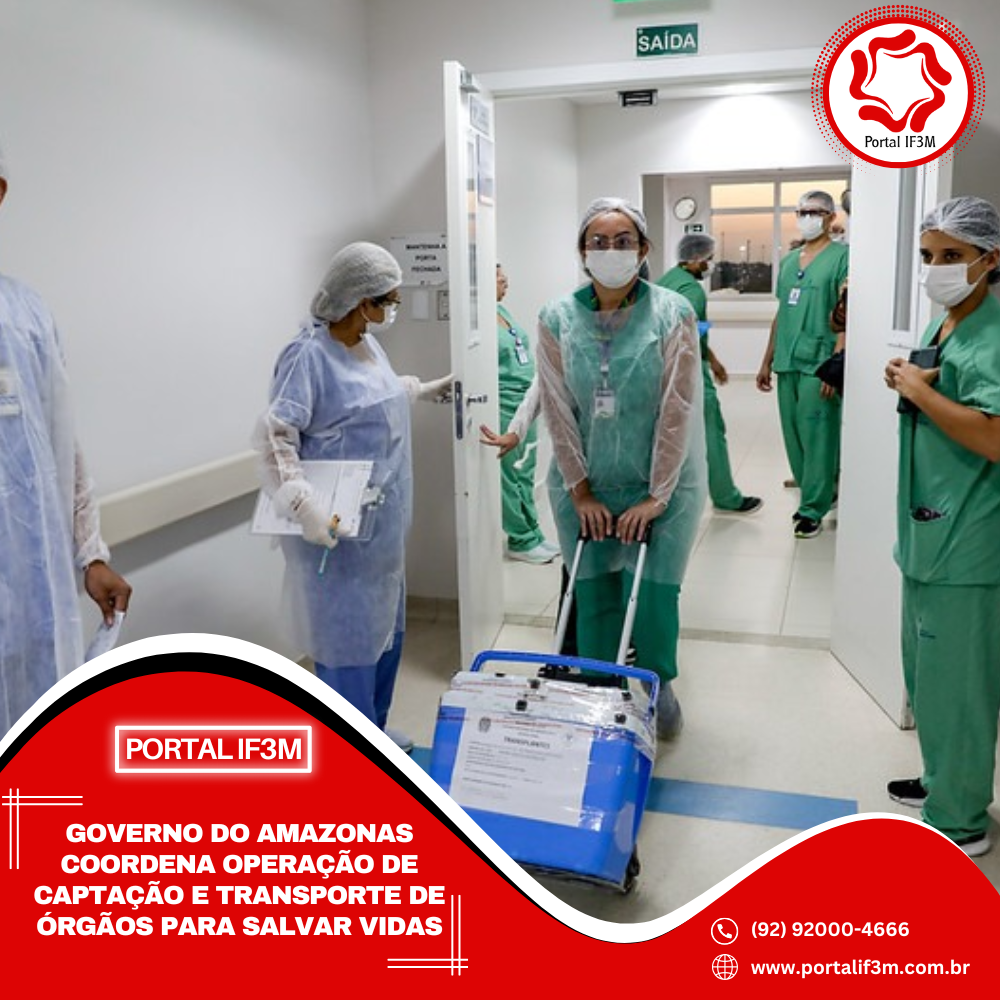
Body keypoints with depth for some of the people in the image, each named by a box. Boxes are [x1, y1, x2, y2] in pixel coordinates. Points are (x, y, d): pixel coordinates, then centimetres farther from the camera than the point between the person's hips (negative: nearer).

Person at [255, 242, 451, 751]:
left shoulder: (368, 344, 6)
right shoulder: (309, 355, -20)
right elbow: (274, 434, -27)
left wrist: (421, 390, 32)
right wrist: (304, 503, -37)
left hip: (381, 524, 10)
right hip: (338, 529, -9)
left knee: (385, 628, 20)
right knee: (347, 638, 1)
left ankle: (373, 730, 38)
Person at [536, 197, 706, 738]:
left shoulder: (673, 314, -9)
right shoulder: (557, 318, -4)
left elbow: (678, 411, -10)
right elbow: (559, 413, -2)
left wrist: (656, 495, -11)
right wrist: (580, 491, -3)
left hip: (659, 485, -1)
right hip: (585, 485, 2)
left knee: (653, 596, 1)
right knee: (593, 594, 7)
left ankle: (659, 688, 28)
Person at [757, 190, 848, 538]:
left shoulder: (841, 256, -4)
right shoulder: (788, 260, 16)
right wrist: (767, 361, 18)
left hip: (819, 364, -7)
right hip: (787, 363, 7)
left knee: (817, 437, -2)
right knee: (793, 435, 11)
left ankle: (814, 510, 7)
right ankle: (821, 493, 27)